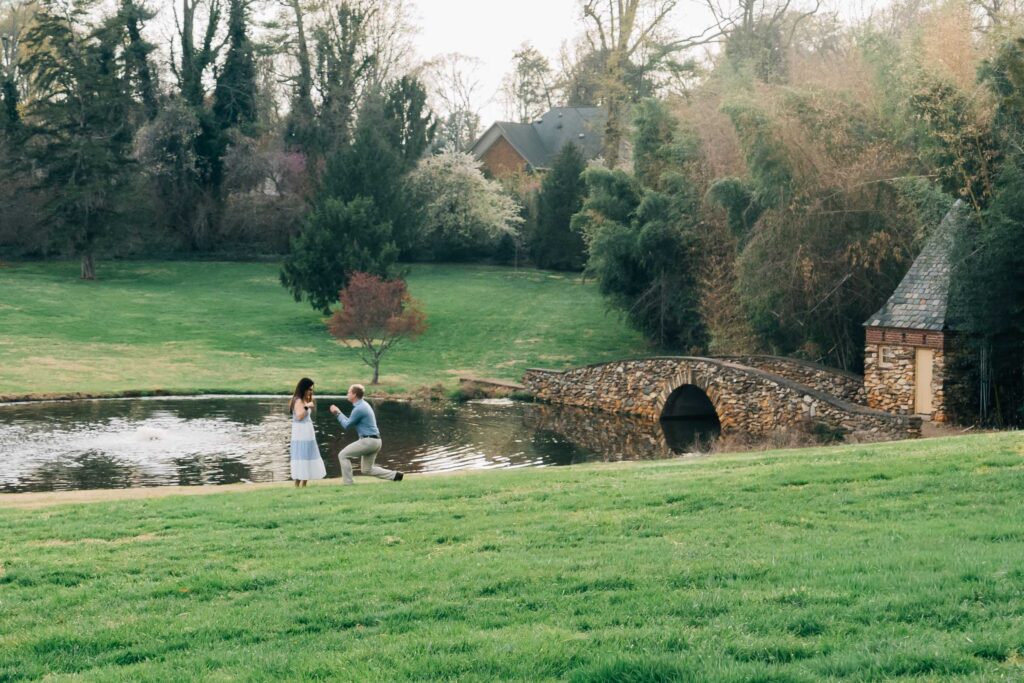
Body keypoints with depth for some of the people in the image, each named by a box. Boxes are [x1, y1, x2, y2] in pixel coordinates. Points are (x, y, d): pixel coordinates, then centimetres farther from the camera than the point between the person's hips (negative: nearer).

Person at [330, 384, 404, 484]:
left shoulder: (359, 409, -16)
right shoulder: (363, 405, 16)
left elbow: (346, 425, -9)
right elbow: (350, 422, 22)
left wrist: (338, 413, 3)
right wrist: (339, 413, 17)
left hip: (367, 441, -10)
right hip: (375, 441, 10)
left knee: (343, 455, -2)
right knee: (367, 469, 15)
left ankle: (348, 483, -2)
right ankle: (395, 475, 9)